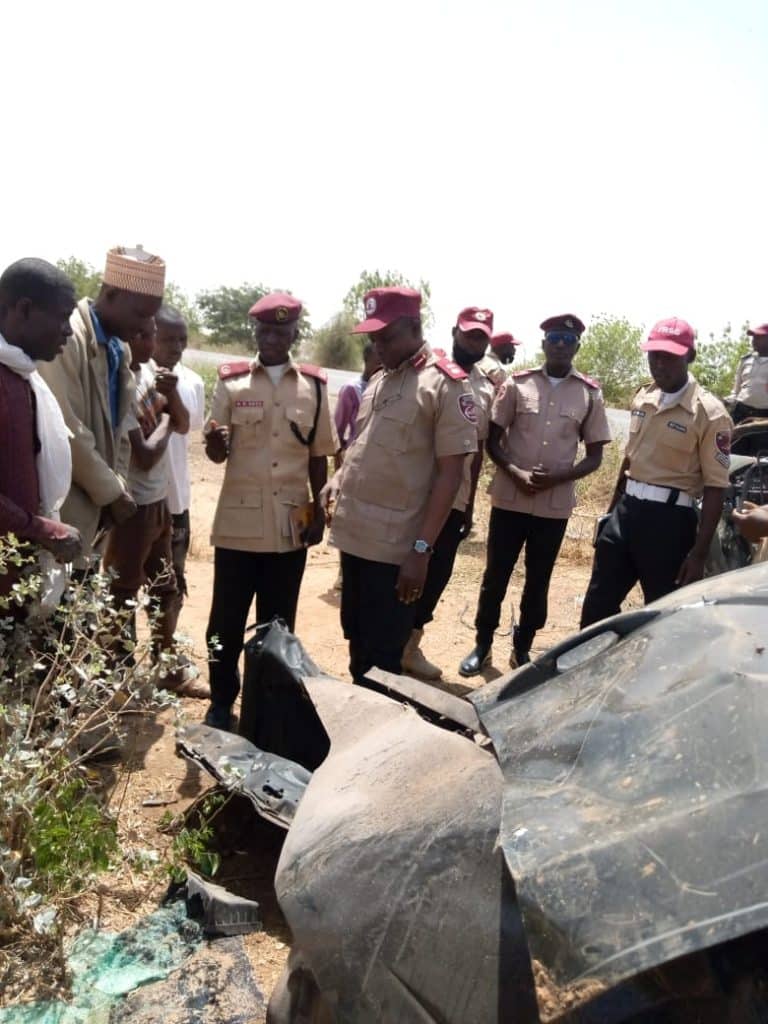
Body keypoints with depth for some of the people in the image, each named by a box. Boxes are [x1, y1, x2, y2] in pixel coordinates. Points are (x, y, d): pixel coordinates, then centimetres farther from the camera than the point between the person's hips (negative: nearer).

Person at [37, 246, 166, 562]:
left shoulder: (117, 349, 12)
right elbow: (68, 430, -19)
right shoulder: (67, 337, -15)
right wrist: (111, 492, -11)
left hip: (93, 500, 8)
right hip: (63, 507, -8)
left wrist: (117, 487, 5)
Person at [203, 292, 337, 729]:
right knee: (227, 621, 8)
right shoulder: (231, 381, 0)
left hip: (291, 525, 1)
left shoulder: (315, 386, 3)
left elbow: (319, 456, 8)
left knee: (278, 623, 12)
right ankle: (222, 702, 27)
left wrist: (319, 509, 3)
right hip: (238, 521, -1)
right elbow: (217, 455, 0)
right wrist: (216, 440, -22)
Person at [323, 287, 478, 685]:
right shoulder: (378, 381, 13)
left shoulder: (446, 384, -9)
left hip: (395, 546, -7)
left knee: (381, 658, 2)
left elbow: (450, 473, -13)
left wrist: (422, 548, -17)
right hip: (354, 536, 7)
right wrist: (337, 481, 3)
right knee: (356, 644, 18)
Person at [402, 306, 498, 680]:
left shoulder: (487, 388, 8)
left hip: (455, 499, 5)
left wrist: (470, 503, 8)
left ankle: (410, 646, 27)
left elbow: (478, 448, 11)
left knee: (437, 573, 11)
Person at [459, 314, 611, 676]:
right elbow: (493, 440, 1)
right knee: (495, 576, 8)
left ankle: (522, 648, 29)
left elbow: (595, 456, 3)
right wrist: (516, 473, -16)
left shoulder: (590, 394, 1)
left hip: (555, 505, 1)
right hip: (509, 498, 0)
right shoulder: (517, 384, -1)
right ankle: (482, 645, 25)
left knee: (538, 580, 12)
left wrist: (556, 478, -14)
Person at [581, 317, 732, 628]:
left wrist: (699, 553, -17)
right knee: (597, 605, 12)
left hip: (670, 521, -6)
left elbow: (715, 489, -14)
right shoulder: (642, 398, 7)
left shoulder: (710, 413, -13)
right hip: (627, 512, 6)